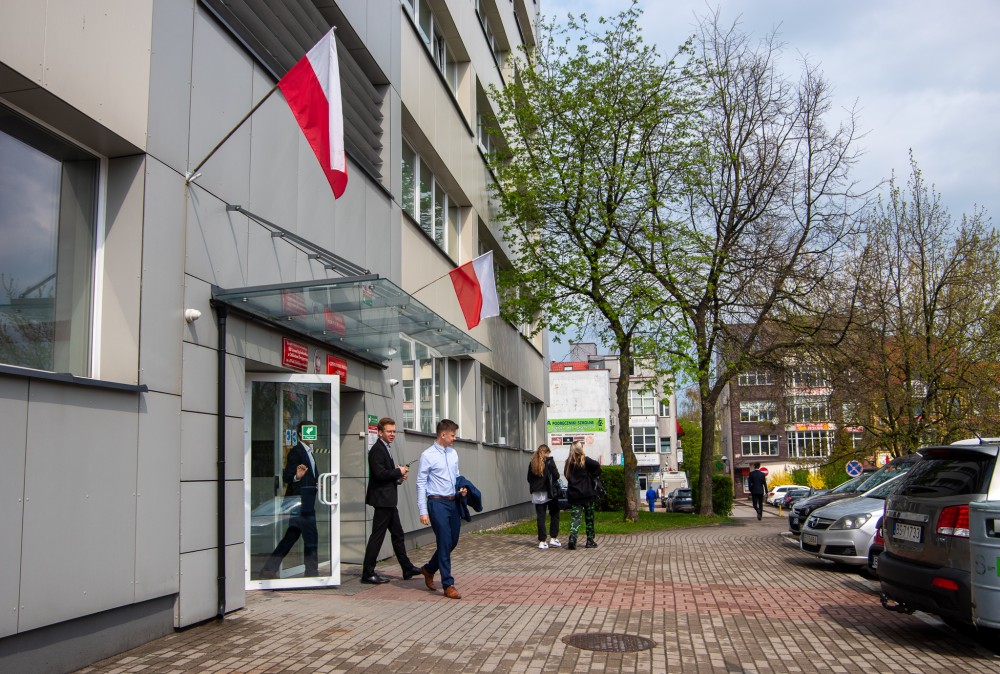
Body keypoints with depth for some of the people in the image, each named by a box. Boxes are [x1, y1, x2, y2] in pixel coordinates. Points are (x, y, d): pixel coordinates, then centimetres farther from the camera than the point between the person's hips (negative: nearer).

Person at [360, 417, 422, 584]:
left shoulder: (385, 449, 16)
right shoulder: (377, 450, -15)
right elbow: (380, 473, -25)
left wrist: (398, 477, 4)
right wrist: (399, 472, -13)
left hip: (389, 500, 11)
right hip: (382, 499, -11)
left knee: (397, 534, 15)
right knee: (377, 536, -5)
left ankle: (407, 568, 24)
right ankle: (368, 573, 2)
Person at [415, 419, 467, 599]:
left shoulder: (453, 453, 10)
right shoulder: (428, 455, -9)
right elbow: (421, 483, -8)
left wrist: (462, 490, 0)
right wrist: (423, 511, -12)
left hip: (453, 502, 7)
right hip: (437, 503, -7)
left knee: (452, 542, 13)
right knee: (445, 542, -5)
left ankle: (429, 569, 36)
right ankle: (448, 585, 4)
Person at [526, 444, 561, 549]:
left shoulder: (532, 463, 5)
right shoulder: (549, 461, -7)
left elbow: (529, 479, 7)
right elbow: (556, 475, -10)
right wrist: (552, 481, 9)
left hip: (537, 494, 3)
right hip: (549, 493, -3)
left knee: (540, 517, 5)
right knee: (554, 515, 12)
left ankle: (542, 541, 4)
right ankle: (553, 538, 9)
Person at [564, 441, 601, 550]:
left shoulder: (569, 462, 5)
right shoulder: (584, 460, -9)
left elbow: (566, 474, 11)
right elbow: (597, 465, -21)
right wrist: (595, 475, -4)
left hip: (573, 494, 3)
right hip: (587, 493, -3)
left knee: (575, 517, 2)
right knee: (589, 517, 9)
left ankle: (572, 538, -18)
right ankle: (590, 541, 14)